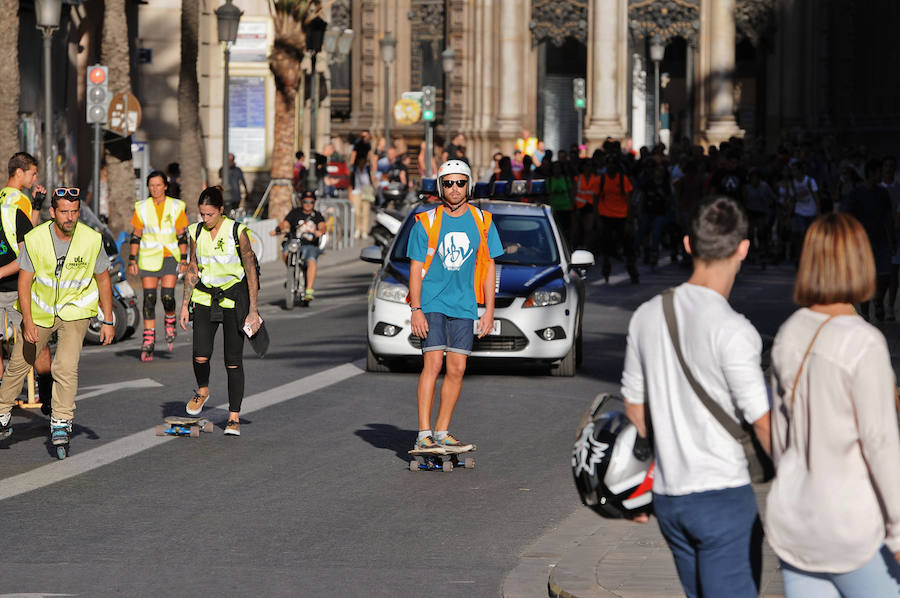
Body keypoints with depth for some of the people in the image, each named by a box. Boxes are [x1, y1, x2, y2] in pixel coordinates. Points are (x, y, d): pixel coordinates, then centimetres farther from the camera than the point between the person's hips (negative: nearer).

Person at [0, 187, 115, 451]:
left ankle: (61, 423, -6)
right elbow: (24, 282, -11)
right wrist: (28, 321, -20)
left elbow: (103, 279, -2)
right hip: (40, 310, 1)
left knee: (66, 366, -19)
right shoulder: (35, 239, -17)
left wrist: (108, 321, -1)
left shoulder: (92, 240, -16)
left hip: (76, 311, -1)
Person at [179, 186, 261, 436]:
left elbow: (251, 271, -8)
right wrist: (185, 305, 8)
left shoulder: (237, 232, -10)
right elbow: (192, 270, 11)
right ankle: (202, 391, 20)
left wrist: (253, 310, -12)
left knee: (233, 360, -3)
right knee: (200, 356, -12)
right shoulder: (196, 232, 2)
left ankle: (234, 418, 5)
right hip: (205, 297, 3)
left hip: (233, 296, -3)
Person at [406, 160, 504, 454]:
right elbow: (416, 268, 0)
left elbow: (488, 268, 10)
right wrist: (416, 310, -9)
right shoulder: (426, 222, -1)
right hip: (431, 302, -3)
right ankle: (423, 436, -12)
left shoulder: (482, 222, 6)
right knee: (433, 364, -12)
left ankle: (442, 433, 10)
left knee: (457, 369, 1)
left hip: (464, 305, 3)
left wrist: (489, 311, 4)